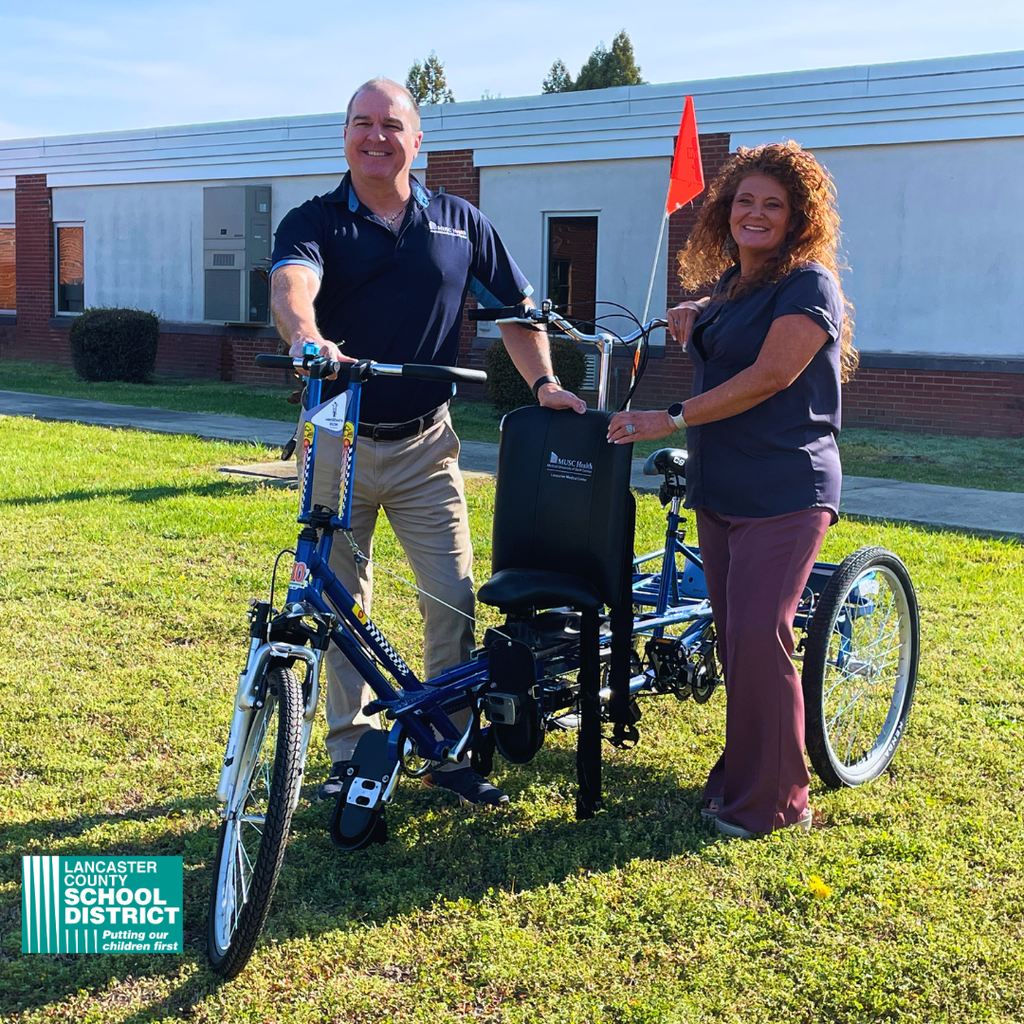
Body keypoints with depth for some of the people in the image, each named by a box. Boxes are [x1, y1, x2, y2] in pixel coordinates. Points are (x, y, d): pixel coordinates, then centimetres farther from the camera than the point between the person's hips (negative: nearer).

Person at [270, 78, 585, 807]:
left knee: (454, 595, -1)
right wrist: (306, 335, -45)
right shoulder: (315, 222, -1)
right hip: (338, 444, -1)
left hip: (425, 446, 1)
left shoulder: (460, 223, 6)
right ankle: (351, 752, 23)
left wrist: (544, 382, -1)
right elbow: (291, 285, -23)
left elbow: (516, 309, 13)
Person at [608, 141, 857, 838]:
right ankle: (740, 776, 23)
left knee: (759, 637, -12)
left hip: (785, 490, -8)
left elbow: (767, 377, -19)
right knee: (733, 637, 11)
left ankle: (775, 800, 1)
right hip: (719, 490, 8)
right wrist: (695, 331, 11)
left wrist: (671, 418, -19)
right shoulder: (727, 283, 16)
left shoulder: (809, 285, -9)